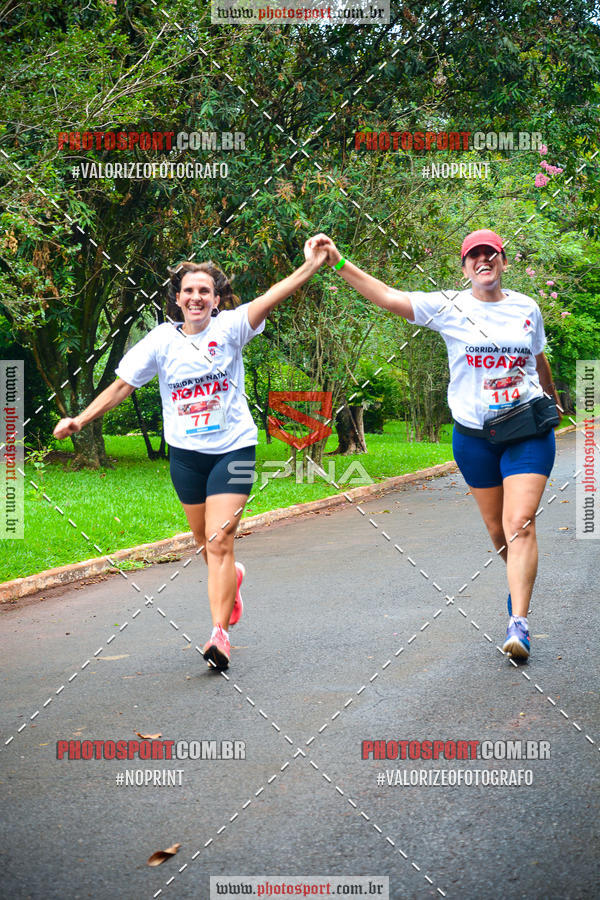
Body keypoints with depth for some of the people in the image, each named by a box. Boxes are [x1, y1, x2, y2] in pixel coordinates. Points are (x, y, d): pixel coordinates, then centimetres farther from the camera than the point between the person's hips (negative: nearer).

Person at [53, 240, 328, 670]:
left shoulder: (228, 328, -8)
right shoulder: (161, 340, -1)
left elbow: (270, 299, -22)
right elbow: (123, 385, 4)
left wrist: (310, 267, -36)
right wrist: (80, 420, -3)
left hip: (233, 448, -3)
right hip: (186, 453, 3)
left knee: (219, 542, -13)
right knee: (205, 543, 16)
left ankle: (220, 632, -13)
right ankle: (232, 577, 49)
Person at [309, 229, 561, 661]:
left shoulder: (527, 307, 5)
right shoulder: (450, 307, -2)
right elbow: (388, 296, -12)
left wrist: (553, 398, 38)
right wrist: (339, 262, -21)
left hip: (528, 430, 0)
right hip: (474, 433, 1)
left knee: (520, 524, -13)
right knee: (497, 528, 9)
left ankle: (519, 622, -15)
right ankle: (521, 584, 37)